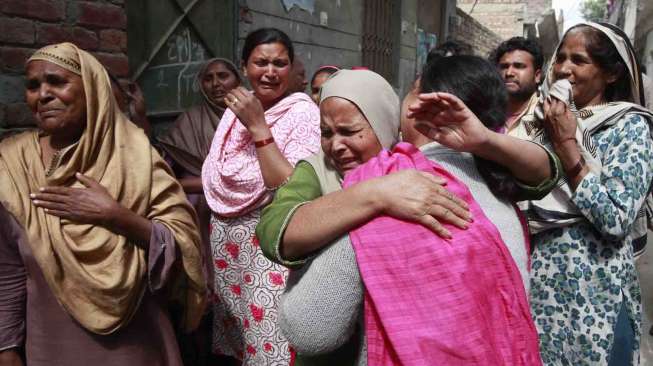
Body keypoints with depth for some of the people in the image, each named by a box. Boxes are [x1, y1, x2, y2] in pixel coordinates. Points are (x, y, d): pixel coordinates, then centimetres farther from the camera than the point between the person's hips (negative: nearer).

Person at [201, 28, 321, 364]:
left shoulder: (302, 112, -12)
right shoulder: (237, 109, 7)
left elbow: (292, 188, -23)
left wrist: (258, 126, -22)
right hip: (225, 239, 7)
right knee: (231, 338, 19)